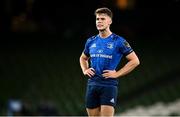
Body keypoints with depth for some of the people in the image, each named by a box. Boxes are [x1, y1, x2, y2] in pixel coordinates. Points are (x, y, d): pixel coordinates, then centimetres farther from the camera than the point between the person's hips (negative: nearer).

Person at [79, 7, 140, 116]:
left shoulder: (119, 41, -4)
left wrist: (117, 74, -9)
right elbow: (83, 58, 31)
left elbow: (135, 61, -4)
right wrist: (85, 70, 10)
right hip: (92, 85, 5)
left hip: (109, 86, -5)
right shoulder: (91, 41, 12)